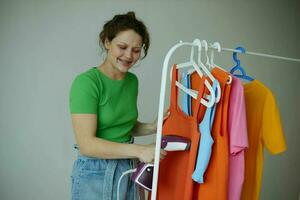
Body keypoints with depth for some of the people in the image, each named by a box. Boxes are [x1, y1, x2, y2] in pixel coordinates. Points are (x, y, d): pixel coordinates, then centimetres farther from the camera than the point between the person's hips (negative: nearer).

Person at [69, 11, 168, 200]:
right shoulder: (86, 82, -16)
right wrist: (138, 150, -25)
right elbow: (86, 144, -21)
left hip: (127, 171, 6)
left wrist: (152, 127, -2)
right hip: (95, 174, -6)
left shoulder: (132, 81, 3)